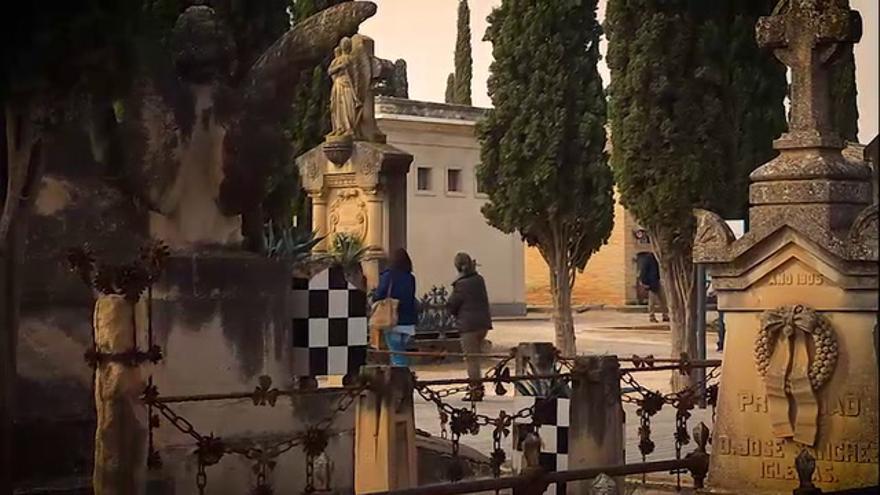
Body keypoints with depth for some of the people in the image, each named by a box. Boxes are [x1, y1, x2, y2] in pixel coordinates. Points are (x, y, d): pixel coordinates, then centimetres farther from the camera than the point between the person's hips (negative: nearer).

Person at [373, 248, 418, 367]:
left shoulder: (388, 276, -10)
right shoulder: (411, 278, 4)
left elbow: (378, 296, -12)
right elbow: (413, 300, 10)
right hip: (408, 322, 5)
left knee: (396, 354, -2)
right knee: (401, 352, 16)